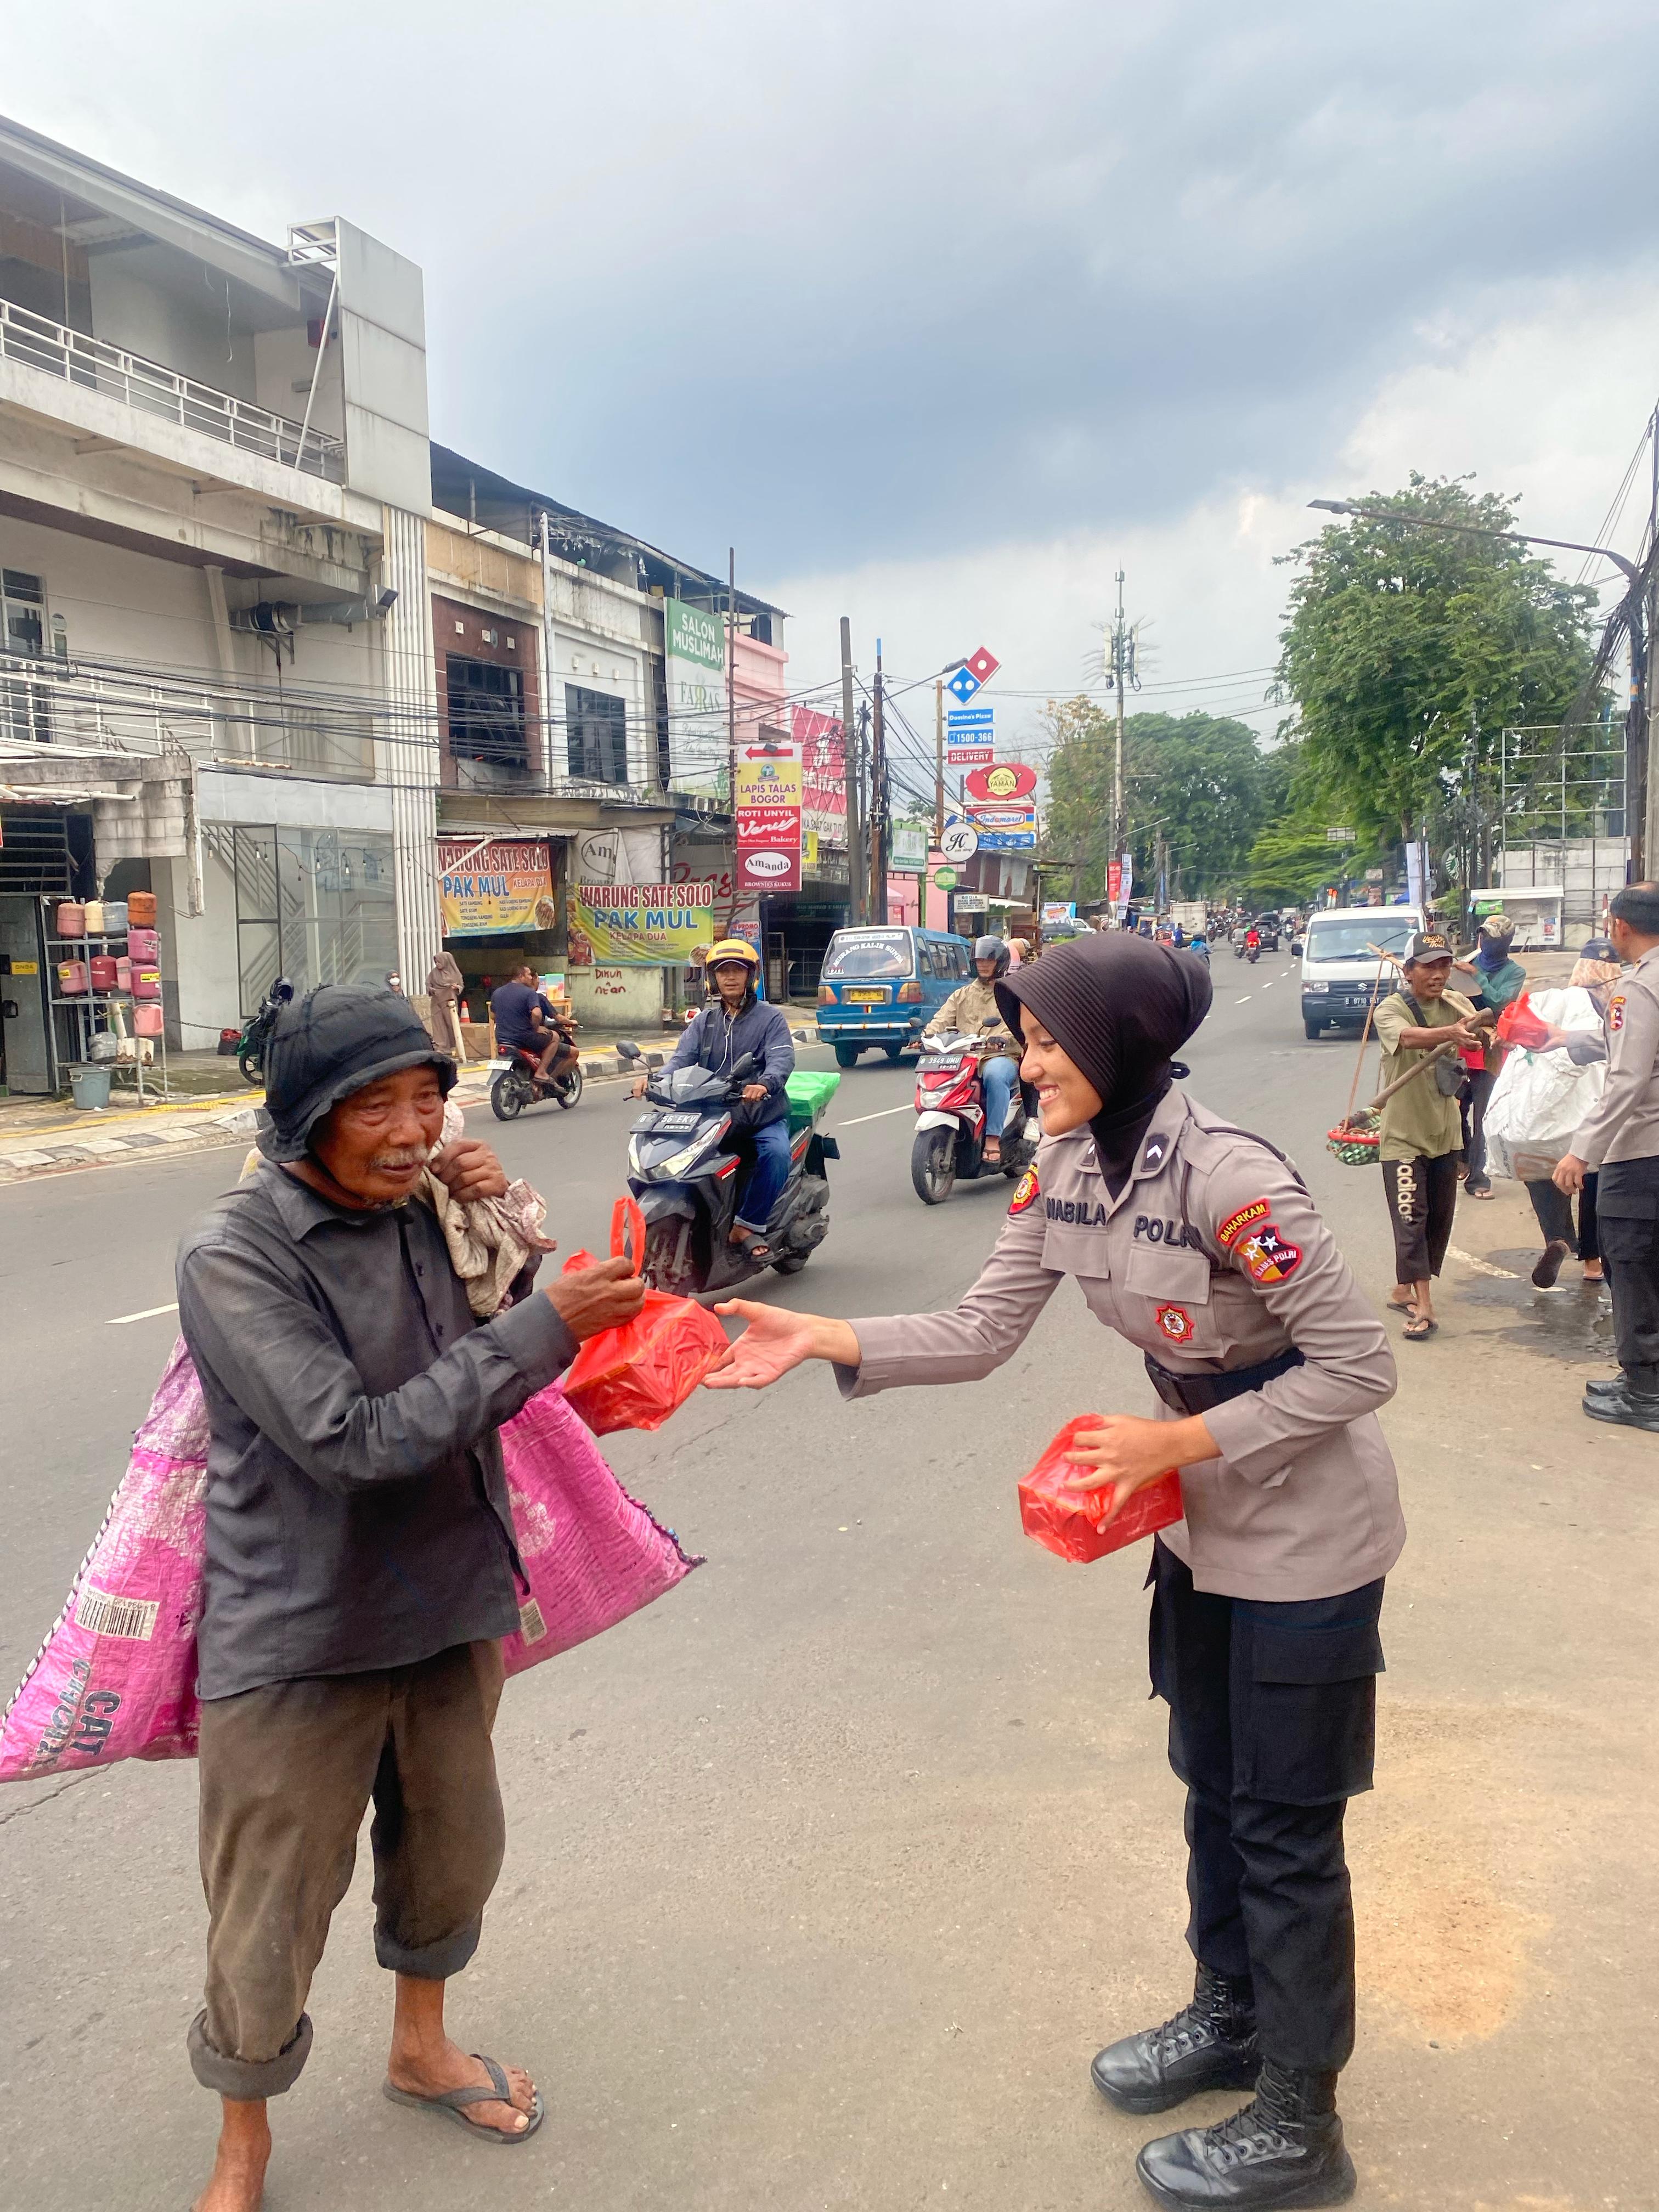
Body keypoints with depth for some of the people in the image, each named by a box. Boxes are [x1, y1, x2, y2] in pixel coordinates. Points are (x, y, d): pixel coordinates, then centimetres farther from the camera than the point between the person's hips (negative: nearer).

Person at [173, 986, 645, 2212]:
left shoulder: (421, 1208, -4)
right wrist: (545, 1325, -29)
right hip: (300, 1638, -6)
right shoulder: (234, 1257, -22)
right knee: (272, 1916, 9)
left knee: (451, 1853, 24)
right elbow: (357, 1438, -29)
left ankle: (420, 2046, 52)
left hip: (449, 1601, 6)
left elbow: (492, 1391, 5)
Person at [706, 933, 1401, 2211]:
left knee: (1283, 1824, 6)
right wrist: (821, 1339, -16)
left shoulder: (1226, 1177, -30)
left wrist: (1182, 1441, -24)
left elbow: (1359, 1366, -24)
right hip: (1203, 1522, 7)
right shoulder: (1066, 1168, -7)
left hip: (1304, 1538, -7)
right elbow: (980, 1336, -6)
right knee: (1213, 1783, 23)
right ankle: (1231, 2018, 45)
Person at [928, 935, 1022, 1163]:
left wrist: (1002, 1038, -30)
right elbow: (942, 1019, 11)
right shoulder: (963, 995, 25)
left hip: (1001, 1056, -4)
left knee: (995, 1074, -40)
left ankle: (993, 1139, -38)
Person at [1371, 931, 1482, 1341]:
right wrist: (1450, 1033, -55)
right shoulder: (1390, 1010, -14)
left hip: (1444, 1131, 6)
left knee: (1440, 1217, 13)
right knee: (1411, 1218, -9)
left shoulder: (1456, 1004, 1)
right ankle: (1423, 1307, -9)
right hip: (1403, 1134, -6)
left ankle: (1403, 1290, 29)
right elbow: (1409, 1036, -36)